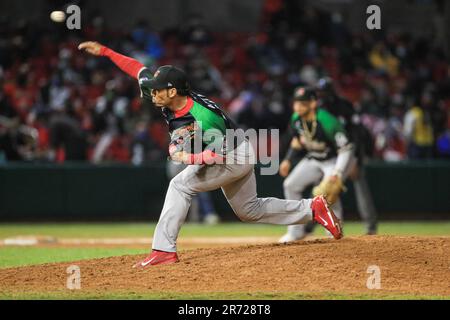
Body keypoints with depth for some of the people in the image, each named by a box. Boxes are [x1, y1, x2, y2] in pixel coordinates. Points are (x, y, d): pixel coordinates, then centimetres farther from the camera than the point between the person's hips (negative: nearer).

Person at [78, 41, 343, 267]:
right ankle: (312, 209, 22)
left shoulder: (202, 119, -35)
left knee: (180, 185, -18)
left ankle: (164, 250, -19)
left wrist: (187, 157, -33)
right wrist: (104, 51, -10)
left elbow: (218, 154, -30)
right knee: (249, 210, 19)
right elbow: (139, 69, -7)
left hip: (234, 158, -9)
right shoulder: (170, 98, -14)